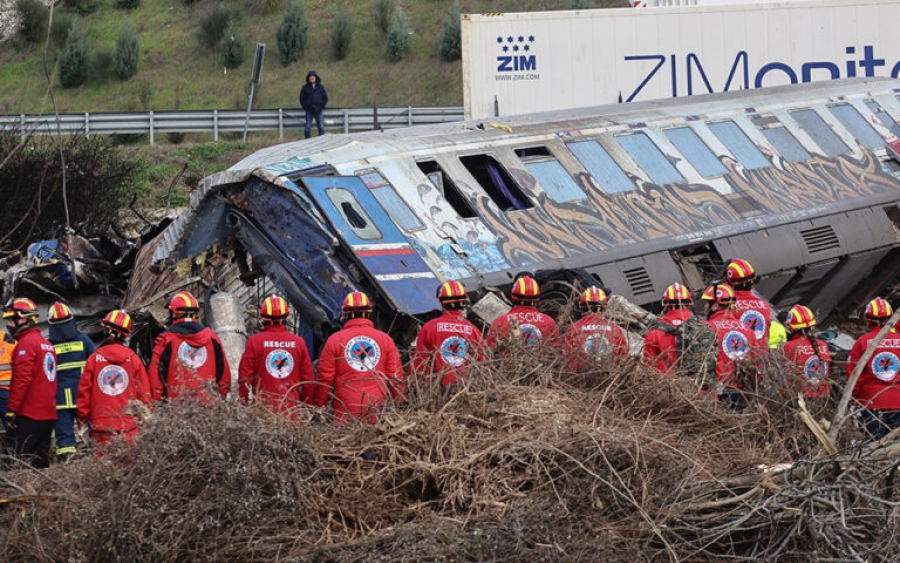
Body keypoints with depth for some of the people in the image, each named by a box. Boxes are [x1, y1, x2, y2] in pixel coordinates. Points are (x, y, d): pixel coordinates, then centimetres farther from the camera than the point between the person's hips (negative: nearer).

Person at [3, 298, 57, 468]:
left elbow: (22, 379, -17)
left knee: (21, 460, -10)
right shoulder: (46, 344, 17)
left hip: (29, 415, -9)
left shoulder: (26, 343, -10)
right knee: (41, 460, 10)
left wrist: (11, 409, -16)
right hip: (48, 414, 9)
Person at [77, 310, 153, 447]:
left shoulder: (94, 358, 1)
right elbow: (144, 392, 5)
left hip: (100, 424, 0)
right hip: (129, 425, 0)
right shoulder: (133, 359, 1)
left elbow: (84, 391, 4)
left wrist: (83, 419, 14)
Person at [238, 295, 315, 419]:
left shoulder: (254, 341, -2)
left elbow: (244, 376, -1)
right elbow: (308, 378, 9)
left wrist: (243, 404, 10)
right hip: (292, 408, 2)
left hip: (263, 407, -2)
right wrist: (307, 407, 19)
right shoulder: (298, 342, 5)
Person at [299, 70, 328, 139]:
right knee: (308, 127, -1)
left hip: (318, 110, 1)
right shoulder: (305, 88, 4)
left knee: (321, 127, 0)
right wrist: (305, 107, -6)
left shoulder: (321, 87, 7)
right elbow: (302, 99, 6)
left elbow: (325, 98, 10)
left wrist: (322, 106, -2)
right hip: (309, 111, -1)